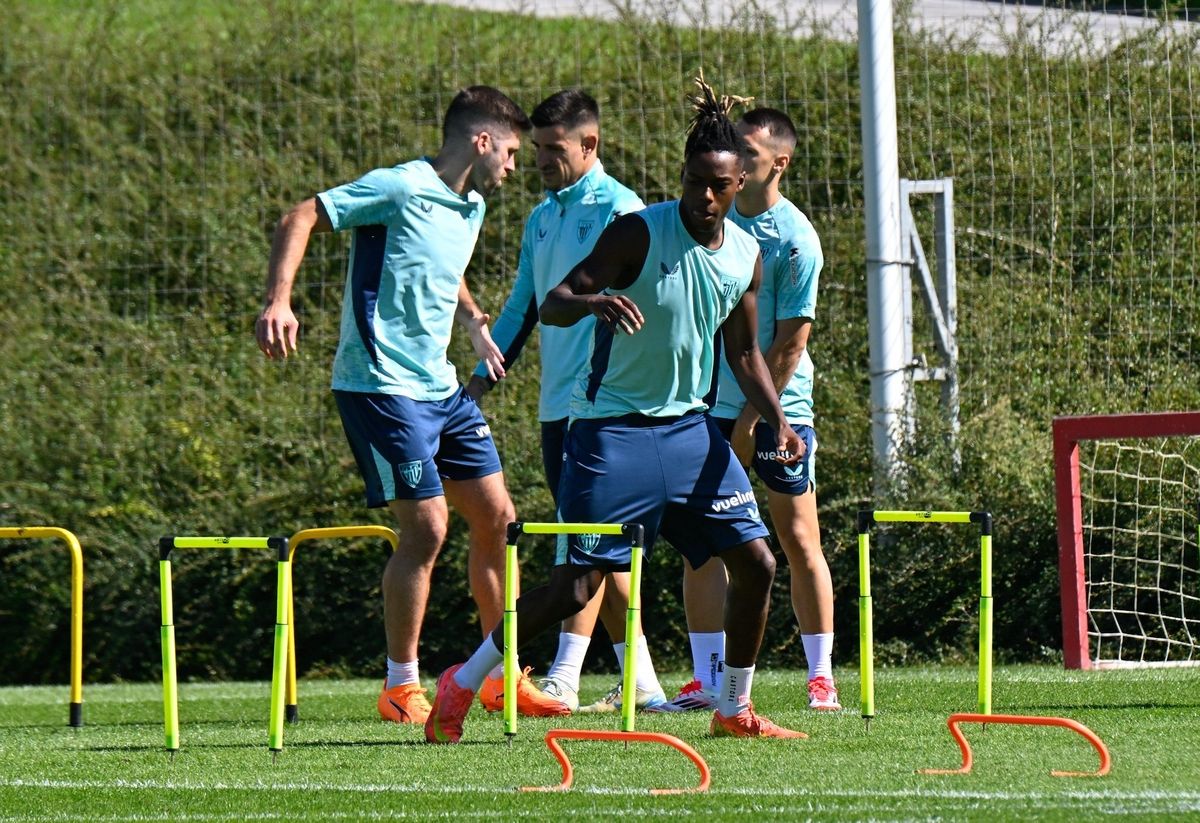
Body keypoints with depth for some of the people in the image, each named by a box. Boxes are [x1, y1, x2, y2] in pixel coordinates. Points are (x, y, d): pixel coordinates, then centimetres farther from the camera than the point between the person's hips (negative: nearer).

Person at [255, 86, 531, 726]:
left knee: (495, 517, 8)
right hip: (381, 386, -9)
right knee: (426, 527, -11)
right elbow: (299, 220, -17)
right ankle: (401, 690, 1)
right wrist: (278, 303, -29)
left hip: (440, 387, 9)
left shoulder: (471, 209, 13)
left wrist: (476, 324, 17)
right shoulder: (400, 189, -14)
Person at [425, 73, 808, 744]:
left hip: (691, 429, 6)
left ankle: (735, 709, 17)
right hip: (614, 429, -6)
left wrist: (778, 419, 1)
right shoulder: (639, 233, -14)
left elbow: (744, 353, 16)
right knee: (576, 586, -9)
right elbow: (554, 304, -17)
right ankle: (462, 686, 6)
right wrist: (592, 301, -40)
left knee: (757, 562, 0)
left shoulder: (746, 254, 4)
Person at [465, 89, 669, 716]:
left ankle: (562, 681, -15)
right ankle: (641, 682, 12)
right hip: (557, 401, 8)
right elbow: (522, 307, 23)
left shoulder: (619, 210, -7)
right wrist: (483, 377, 16)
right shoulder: (542, 218, 17)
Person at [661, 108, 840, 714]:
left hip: (778, 404, -5)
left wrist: (752, 418, -12)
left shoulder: (795, 241, -12)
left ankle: (821, 675, 9)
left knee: (799, 541, 0)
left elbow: (791, 340, -12)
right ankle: (707, 680, 3)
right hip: (712, 401, 5)